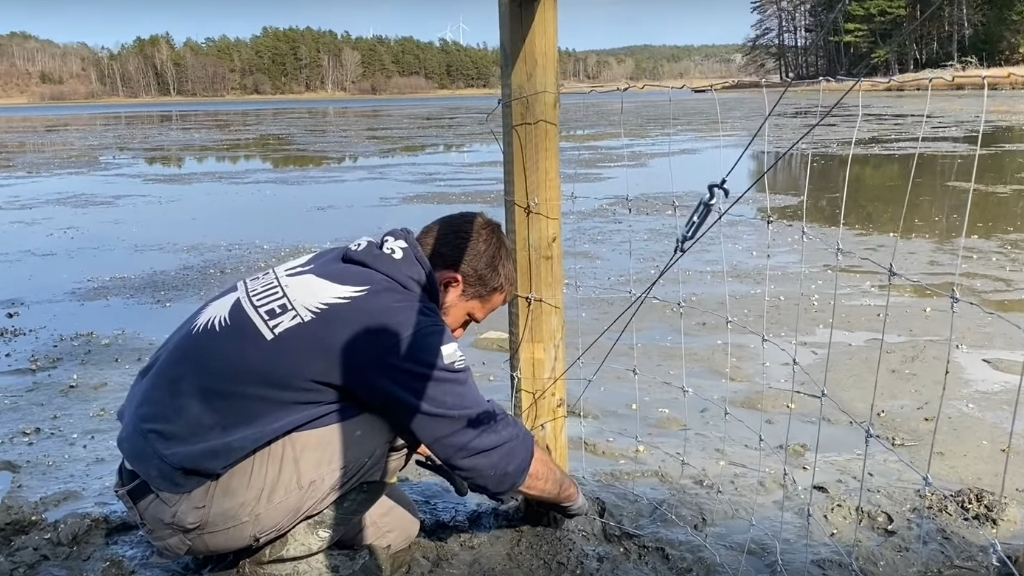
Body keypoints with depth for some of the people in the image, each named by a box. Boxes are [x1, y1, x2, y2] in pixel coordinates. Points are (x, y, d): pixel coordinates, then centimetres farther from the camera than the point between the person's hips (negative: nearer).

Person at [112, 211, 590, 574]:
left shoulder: (350, 266, 3)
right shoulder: (401, 323, -24)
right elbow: (489, 445, -14)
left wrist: (433, 449, 23)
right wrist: (570, 497, 5)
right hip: (185, 499, -8)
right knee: (398, 418, -17)